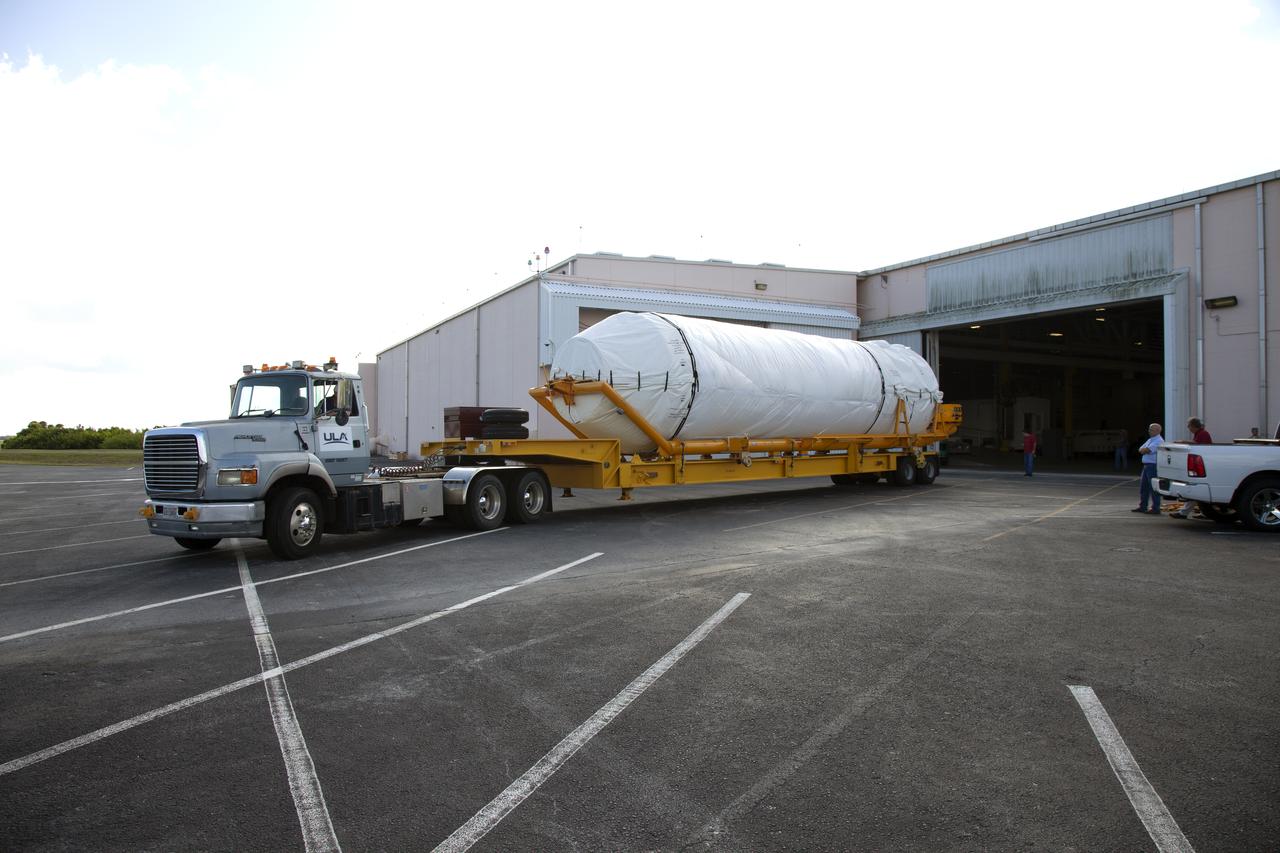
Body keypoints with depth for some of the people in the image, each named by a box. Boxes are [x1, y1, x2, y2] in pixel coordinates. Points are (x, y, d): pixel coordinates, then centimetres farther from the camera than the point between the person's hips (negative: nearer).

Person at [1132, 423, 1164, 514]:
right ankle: (1142, 507, 19)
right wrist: (1145, 450, -6)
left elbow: (1147, 450, -20)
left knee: (1153, 488, -6)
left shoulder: (1159, 441, -12)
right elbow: (1140, 450, 14)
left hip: (1153, 466, -10)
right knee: (1143, 488, 12)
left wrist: (1144, 450, 1)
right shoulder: (1150, 440, 19)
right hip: (1146, 465, 10)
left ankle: (1155, 508, -2)